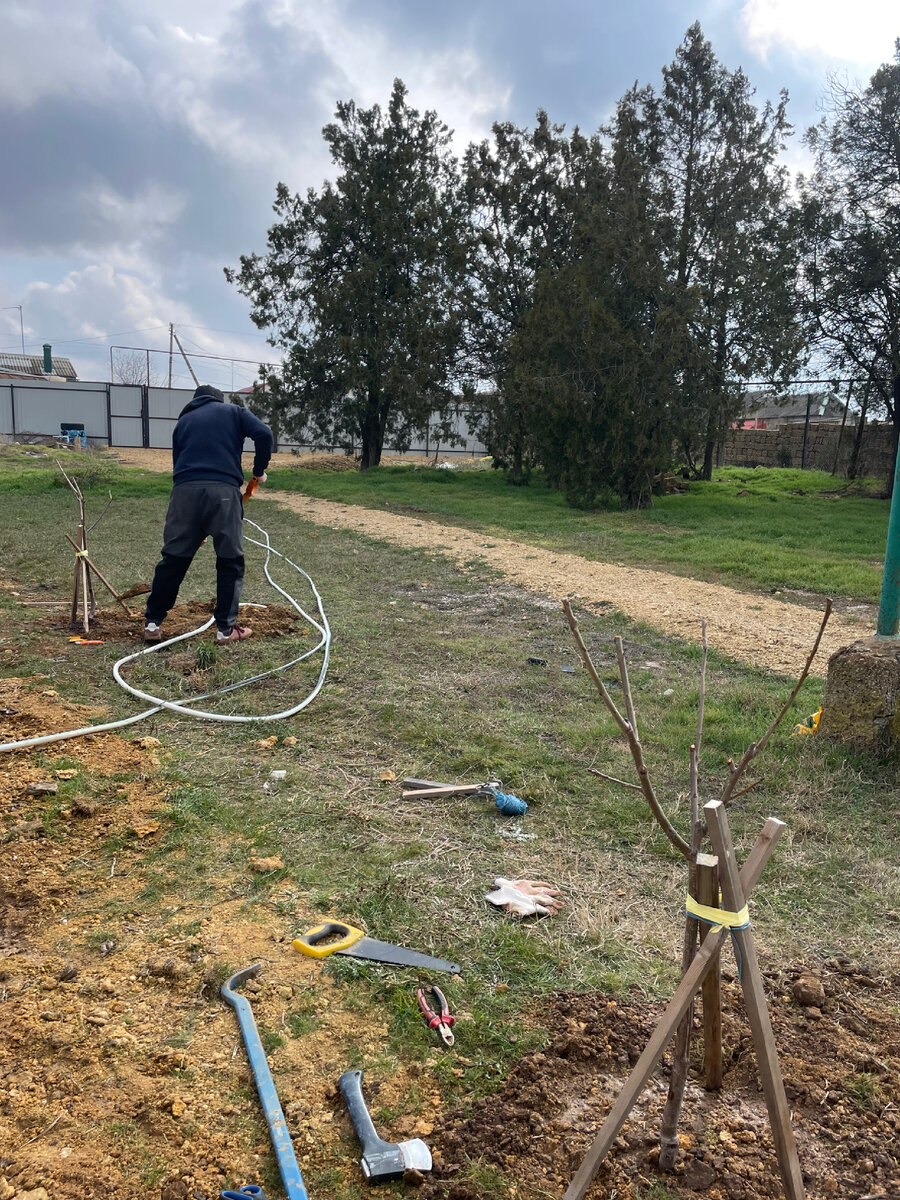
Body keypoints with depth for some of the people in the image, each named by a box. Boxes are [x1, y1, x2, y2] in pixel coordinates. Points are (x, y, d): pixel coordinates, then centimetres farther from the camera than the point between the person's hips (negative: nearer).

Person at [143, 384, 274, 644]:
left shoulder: (184, 420, 27)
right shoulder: (234, 412, 19)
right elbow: (263, 434, 0)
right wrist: (259, 470, 15)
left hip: (185, 491, 3)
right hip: (224, 490, -3)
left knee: (173, 559, 11)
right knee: (230, 561, 8)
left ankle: (153, 622, 18)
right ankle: (226, 628, 11)